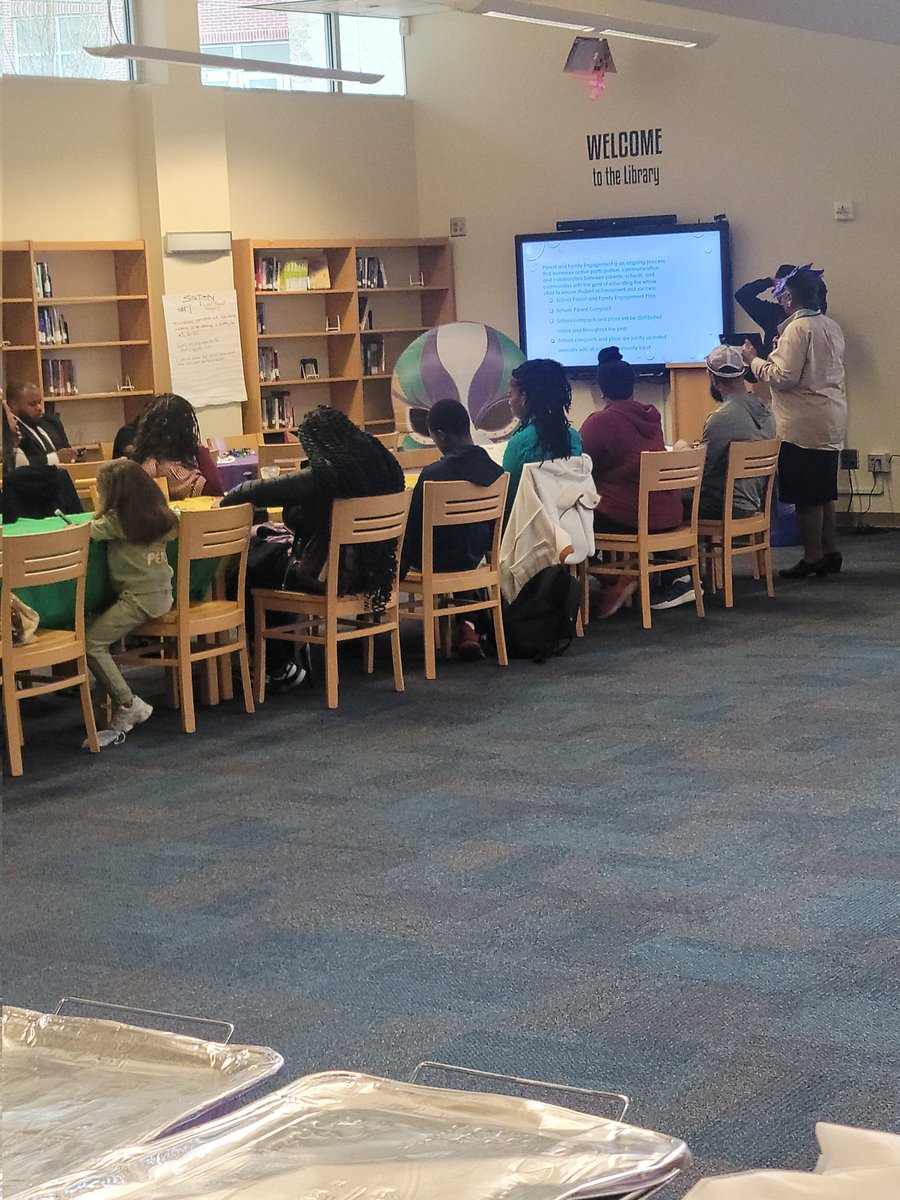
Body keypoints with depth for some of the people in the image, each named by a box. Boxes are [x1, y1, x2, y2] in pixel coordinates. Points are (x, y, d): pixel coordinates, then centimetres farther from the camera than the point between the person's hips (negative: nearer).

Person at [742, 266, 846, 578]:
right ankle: (830, 552, 21)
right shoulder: (831, 327, 11)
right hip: (831, 421, 9)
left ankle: (812, 558, 3)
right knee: (824, 492, 16)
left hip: (804, 426, -9)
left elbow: (784, 377, -20)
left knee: (806, 496, -1)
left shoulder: (798, 328, -16)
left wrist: (754, 360, -7)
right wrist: (773, 357, 22)